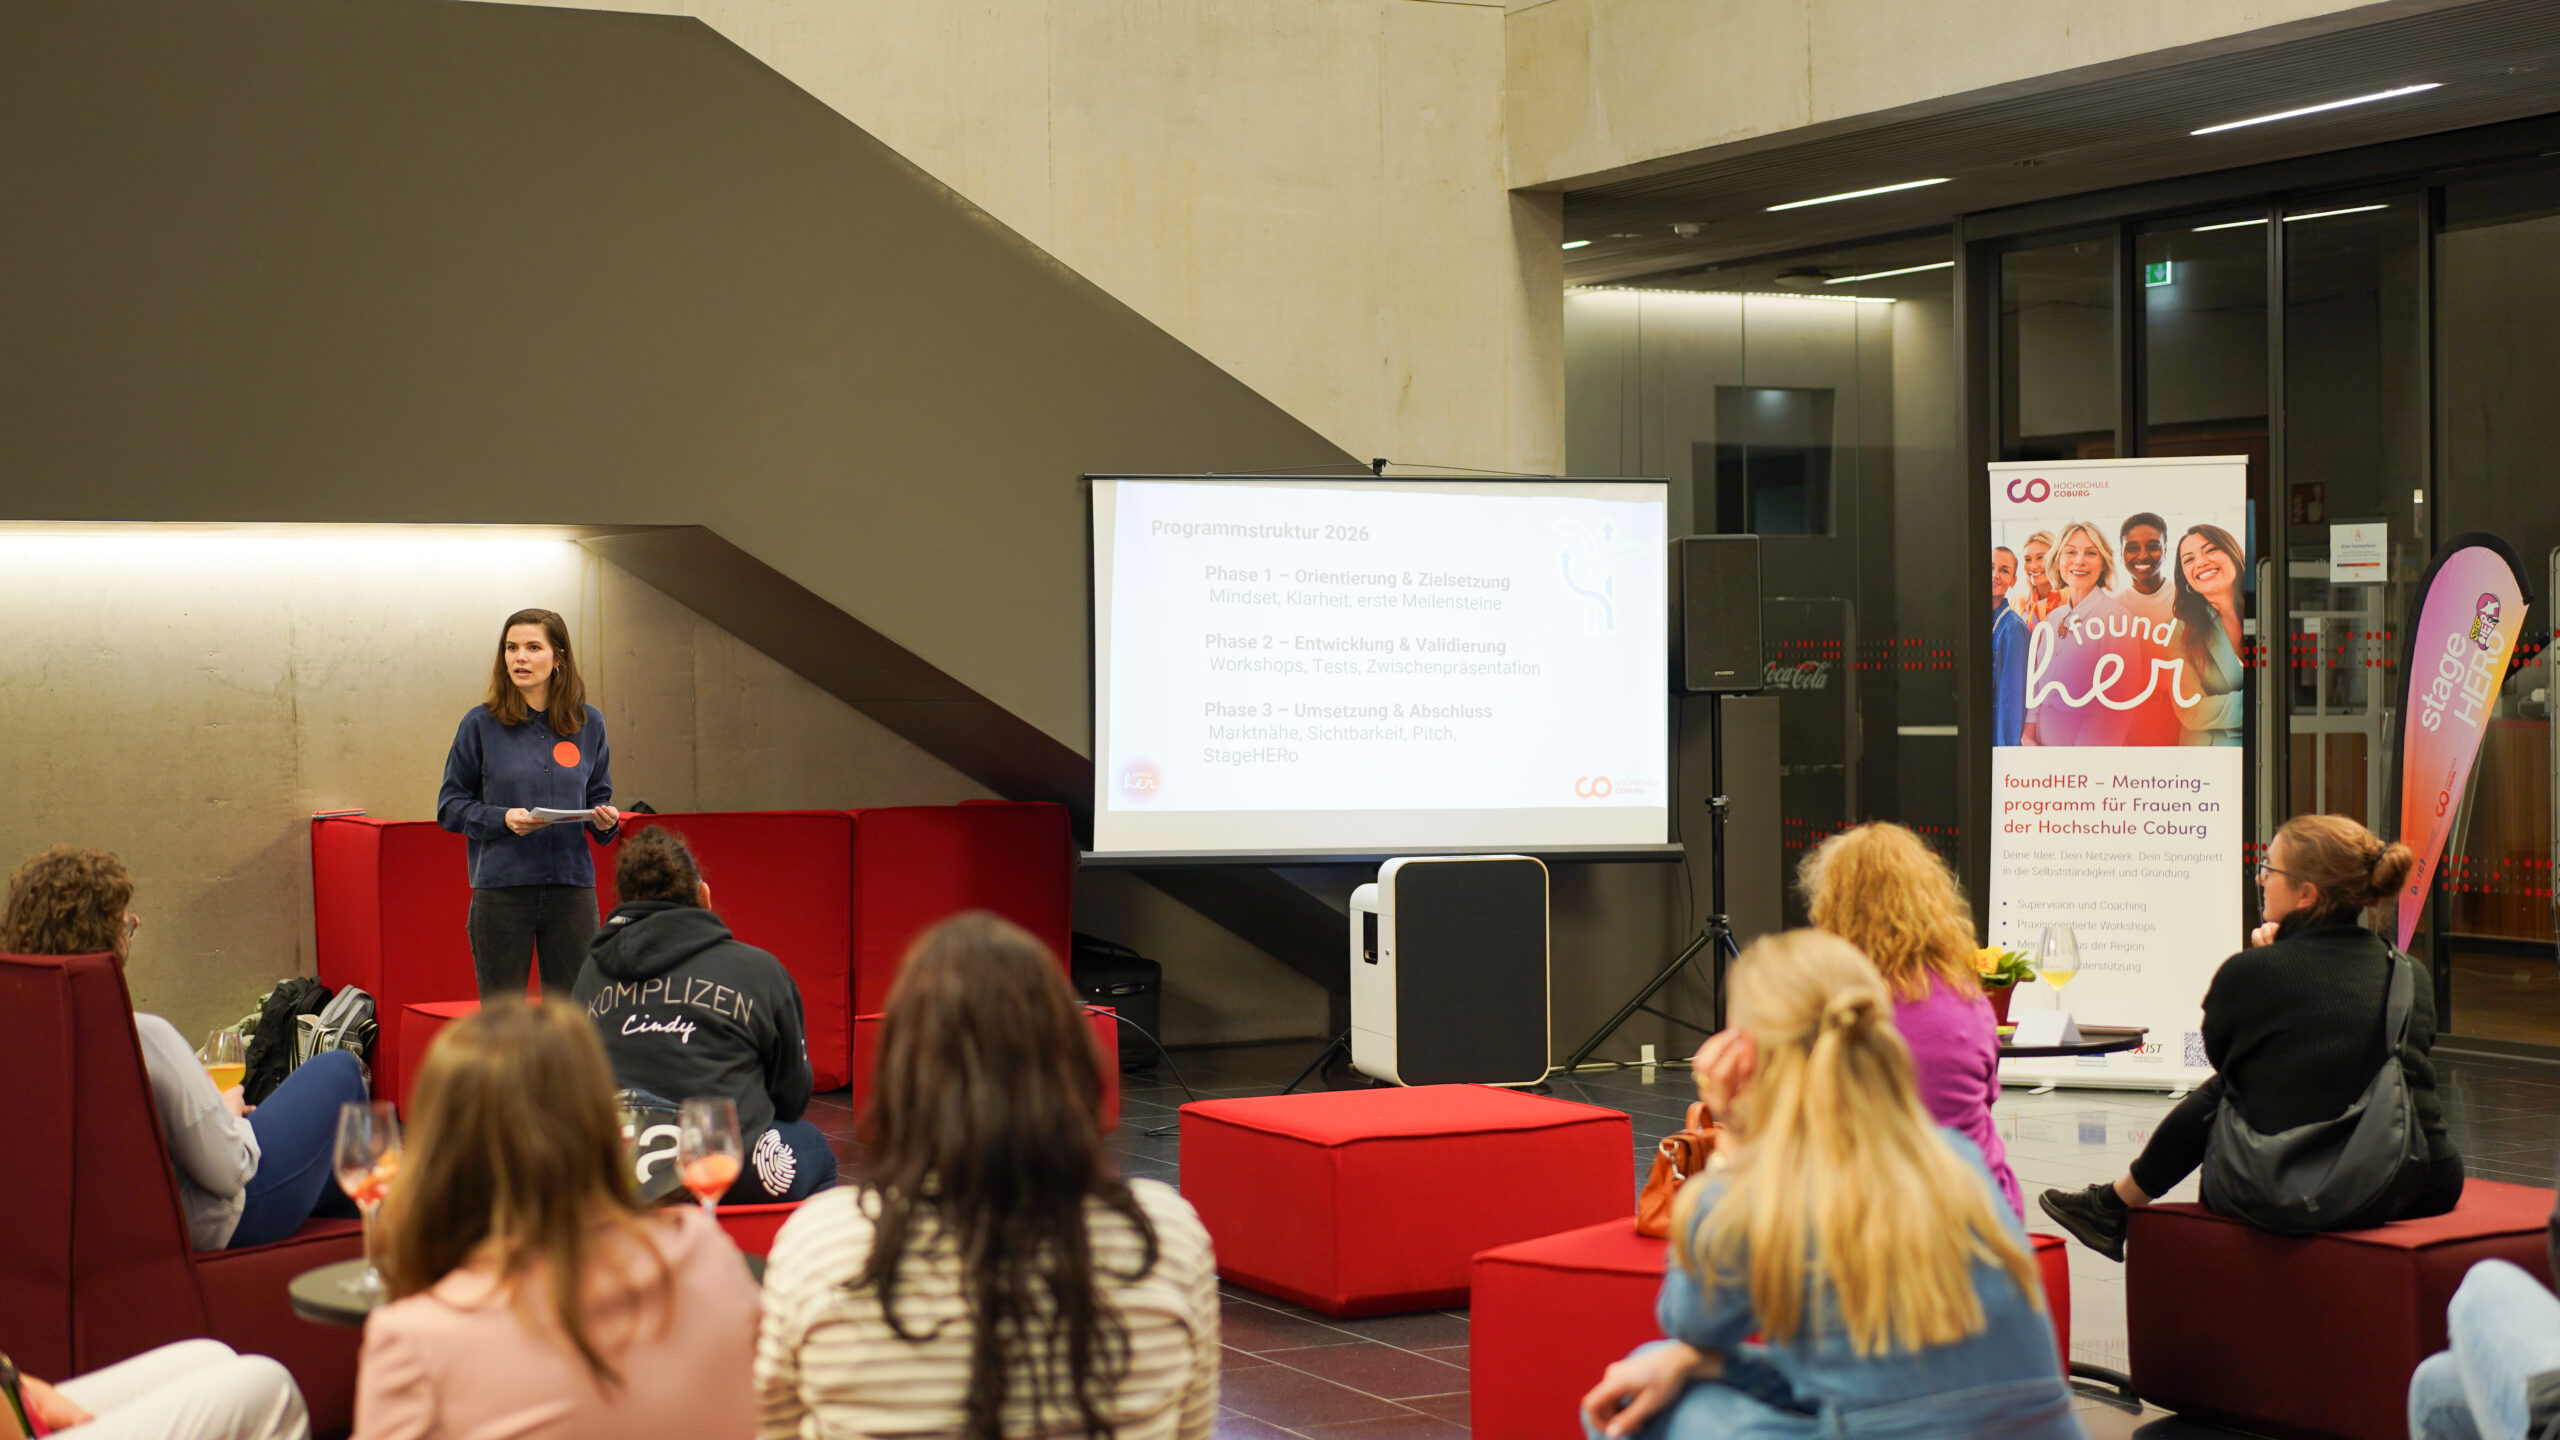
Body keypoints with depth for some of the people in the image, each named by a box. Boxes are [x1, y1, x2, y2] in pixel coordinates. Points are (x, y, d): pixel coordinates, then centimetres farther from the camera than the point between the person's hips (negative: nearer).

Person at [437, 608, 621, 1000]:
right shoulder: (482, 724, 1)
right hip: (501, 889, -2)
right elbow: (450, 806, 2)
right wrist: (503, 819, -14)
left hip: (571, 884, 2)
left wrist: (606, 820, -6)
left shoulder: (589, 724, 8)